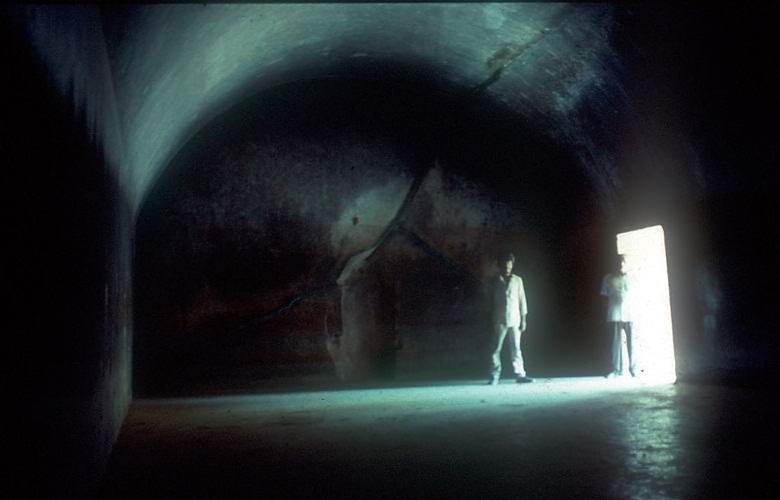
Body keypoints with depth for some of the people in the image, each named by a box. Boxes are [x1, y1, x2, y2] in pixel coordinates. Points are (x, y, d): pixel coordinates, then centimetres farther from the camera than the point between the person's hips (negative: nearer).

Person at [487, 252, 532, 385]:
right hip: (500, 320, 0)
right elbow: (492, 301, 7)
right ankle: (495, 375, 4)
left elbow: (522, 300, 7)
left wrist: (523, 319, 1)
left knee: (516, 348, 2)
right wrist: (492, 320, 3)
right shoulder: (495, 281, 6)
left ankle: (520, 374, 5)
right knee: (496, 348, -1)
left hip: (515, 319, 1)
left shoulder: (517, 280, 8)